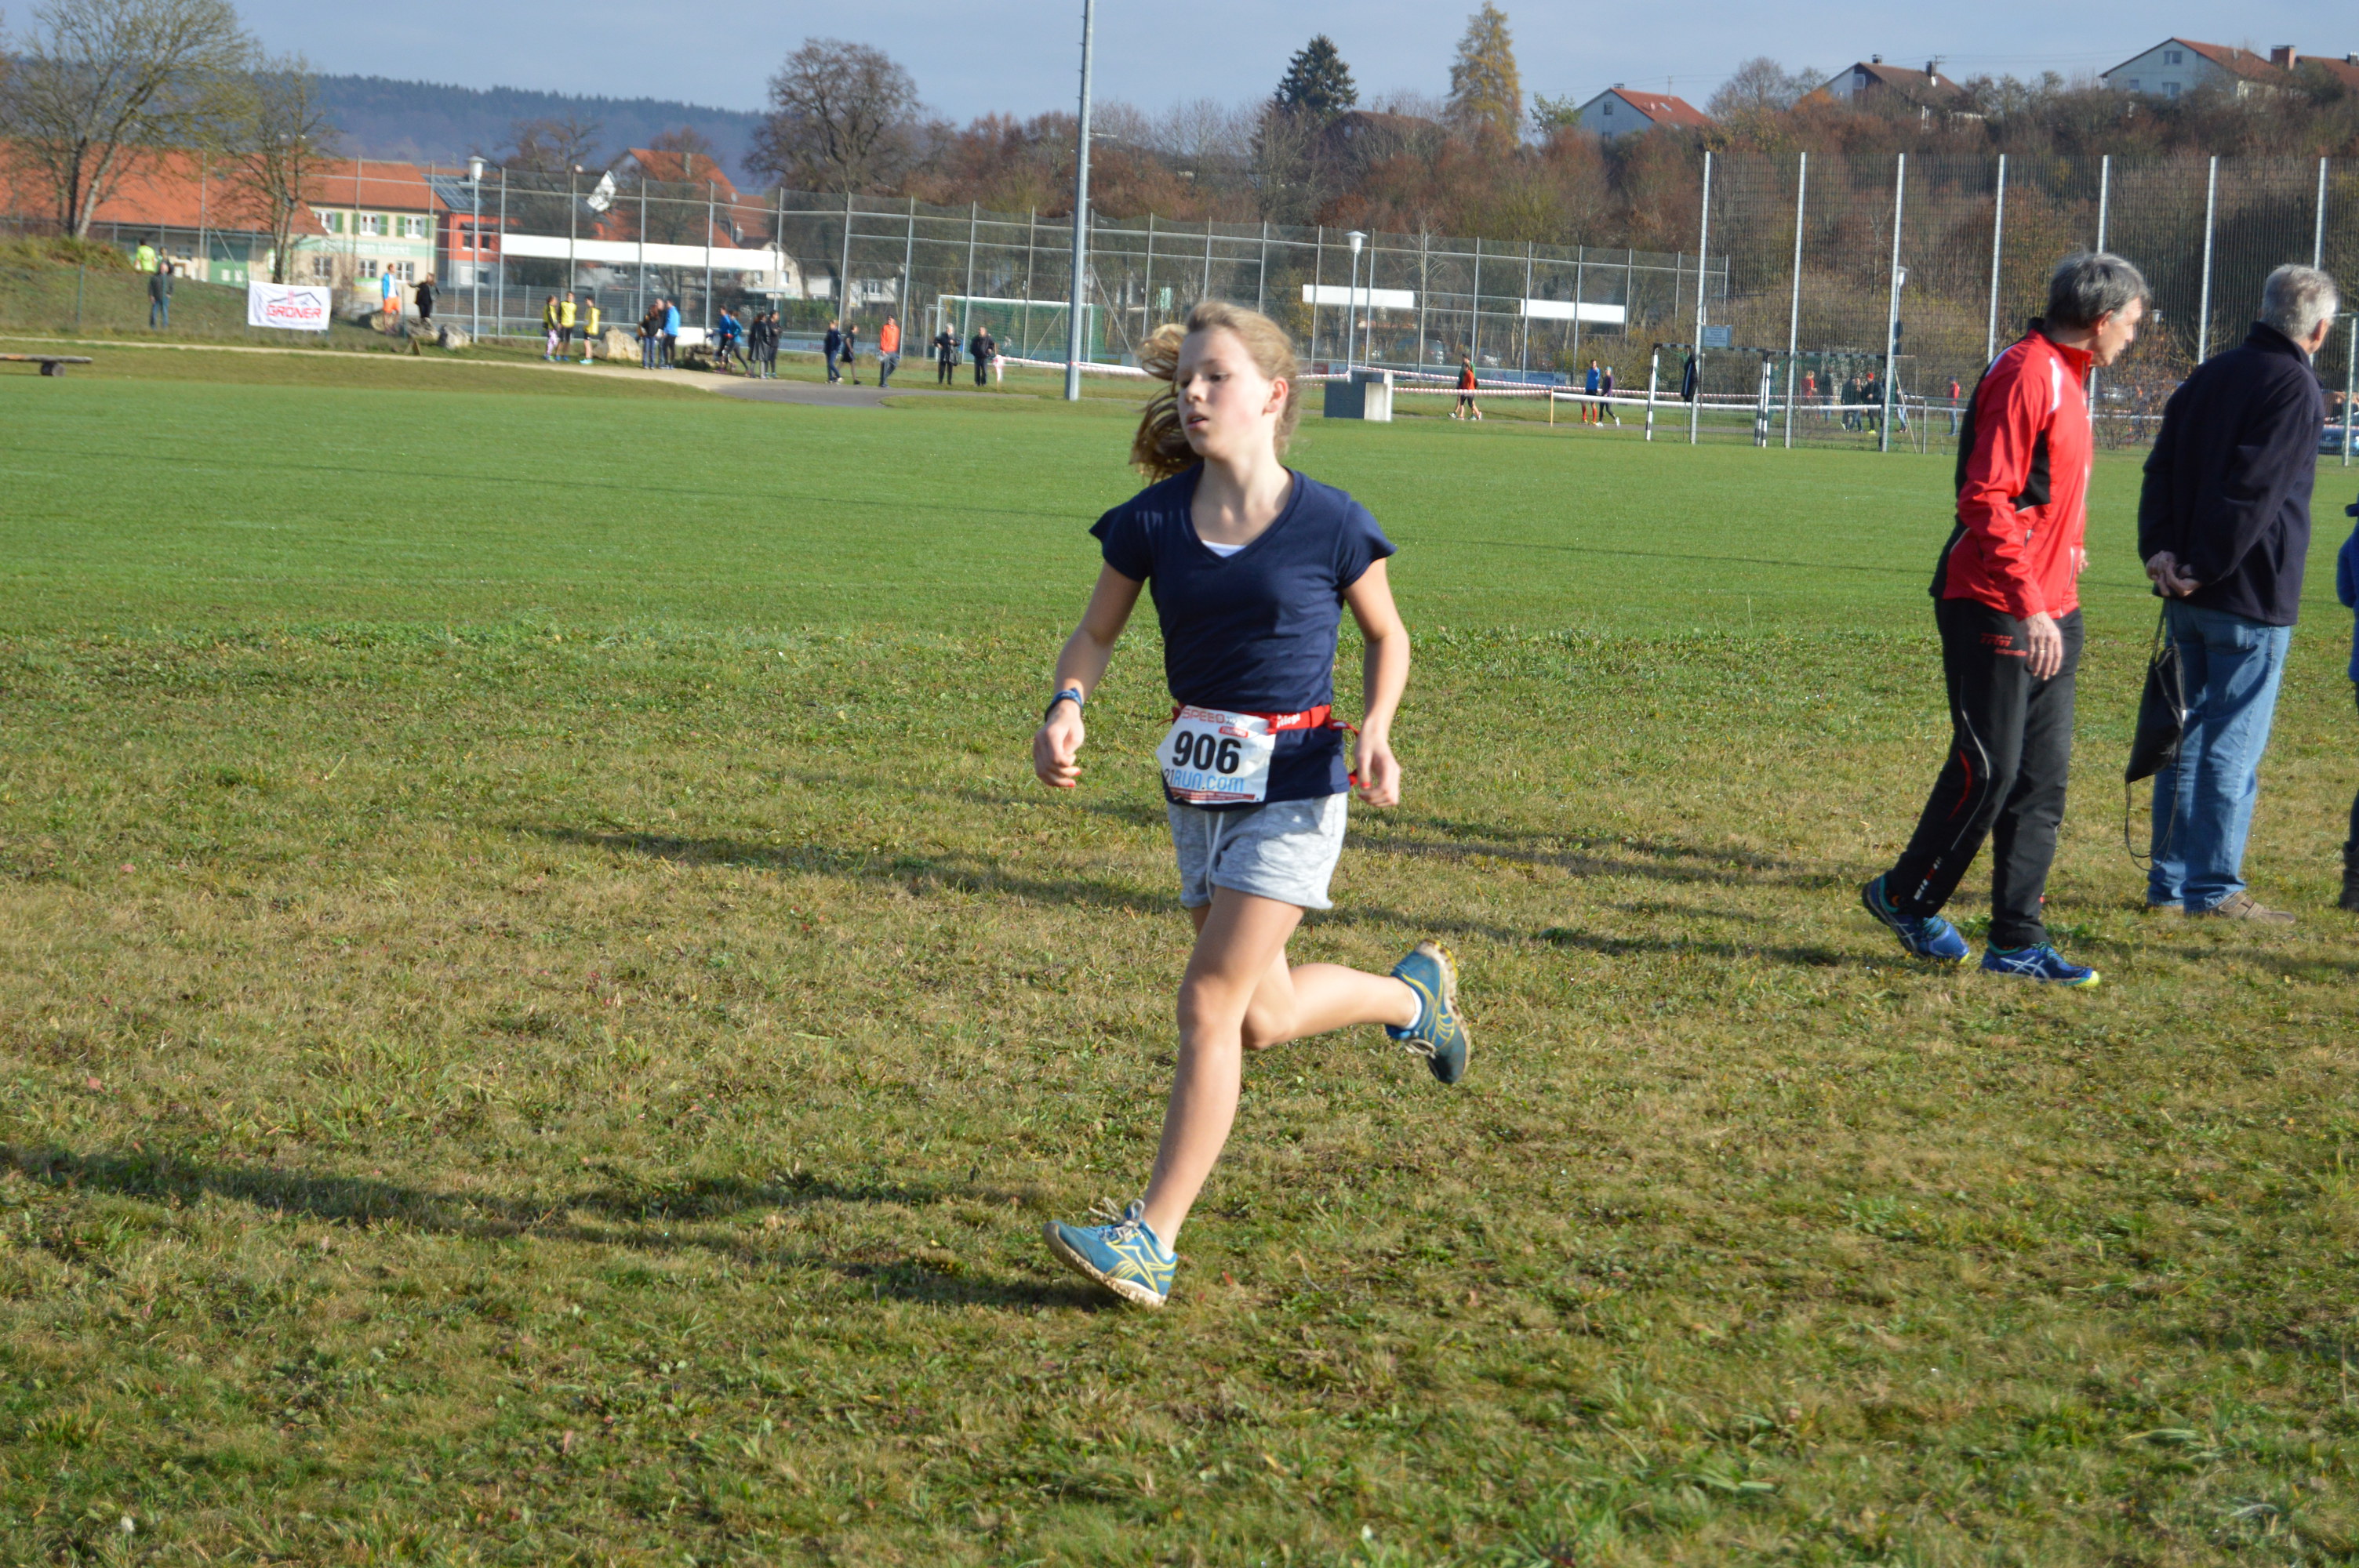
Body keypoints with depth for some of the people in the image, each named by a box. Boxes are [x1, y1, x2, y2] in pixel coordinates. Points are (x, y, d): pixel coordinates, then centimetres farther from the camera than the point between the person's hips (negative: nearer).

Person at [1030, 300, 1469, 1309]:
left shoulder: (1329, 524, -11)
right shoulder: (1153, 522, -4)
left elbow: (1387, 637, 4)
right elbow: (1095, 636, 7)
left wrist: (1376, 733, -13)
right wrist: (1066, 711, -14)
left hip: (1293, 787, -5)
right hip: (1197, 787, 5)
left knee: (1209, 1002, -12)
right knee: (1265, 1019, 15)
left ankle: (1152, 1239, -6)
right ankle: (1411, 993, 46)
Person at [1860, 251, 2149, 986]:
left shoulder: (2065, 376, 16)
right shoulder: (2024, 375, -16)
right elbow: (1986, 501, -22)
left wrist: (2064, 555, 16)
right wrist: (2029, 606, -25)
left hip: (2049, 610, 10)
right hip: (1994, 607, -10)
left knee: (2042, 775, 8)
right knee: (1989, 767, -5)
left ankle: (2018, 942, 12)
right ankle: (1907, 897, 15)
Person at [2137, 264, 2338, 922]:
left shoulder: (2208, 375, 13)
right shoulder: (2294, 387, -11)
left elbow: (2161, 469, 7)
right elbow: (2254, 491, -18)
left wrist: (2160, 549, -3)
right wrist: (2205, 567, -14)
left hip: (2187, 596, 7)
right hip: (2252, 597, -7)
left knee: (2190, 735, 14)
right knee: (2233, 743, -2)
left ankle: (2169, 879, 17)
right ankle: (2213, 887, 0)